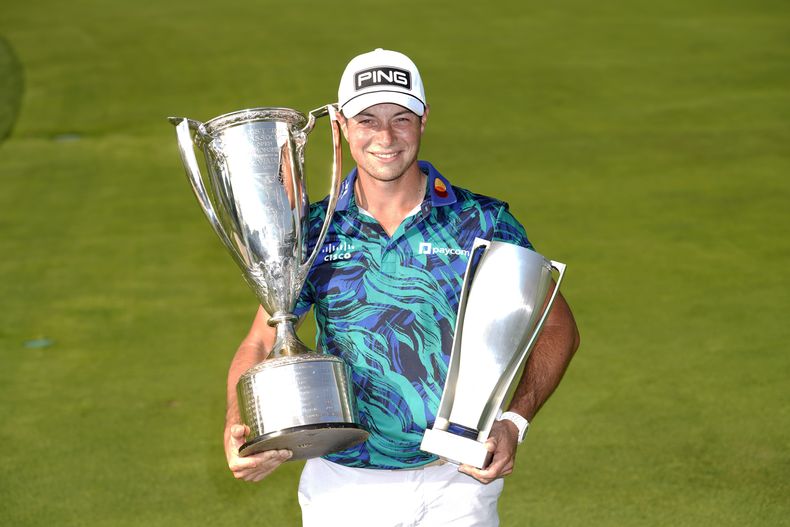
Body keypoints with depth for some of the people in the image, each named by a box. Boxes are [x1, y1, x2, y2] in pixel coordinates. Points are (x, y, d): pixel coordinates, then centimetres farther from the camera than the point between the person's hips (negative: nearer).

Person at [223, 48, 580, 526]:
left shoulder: (483, 222, -5)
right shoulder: (313, 232, -1)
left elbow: (558, 328, 1)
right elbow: (260, 345, 3)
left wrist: (514, 423, -13)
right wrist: (237, 428, -16)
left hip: (458, 479, -1)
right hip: (344, 485, 1)